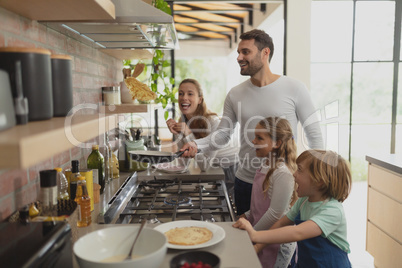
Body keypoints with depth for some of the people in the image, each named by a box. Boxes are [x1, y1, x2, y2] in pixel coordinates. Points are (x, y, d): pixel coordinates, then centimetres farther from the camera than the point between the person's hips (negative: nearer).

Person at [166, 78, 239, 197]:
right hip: (213, 169, 6)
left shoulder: (213, 121, -28)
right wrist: (177, 134, -22)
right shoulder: (184, 119, -7)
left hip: (231, 167, -6)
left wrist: (188, 134, -33)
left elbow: (206, 160, -27)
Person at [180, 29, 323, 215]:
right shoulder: (235, 94, 3)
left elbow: (314, 135, -3)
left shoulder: (294, 89, -6)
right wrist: (196, 145, -13)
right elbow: (223, 133, 5)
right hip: (245, 182, 3)